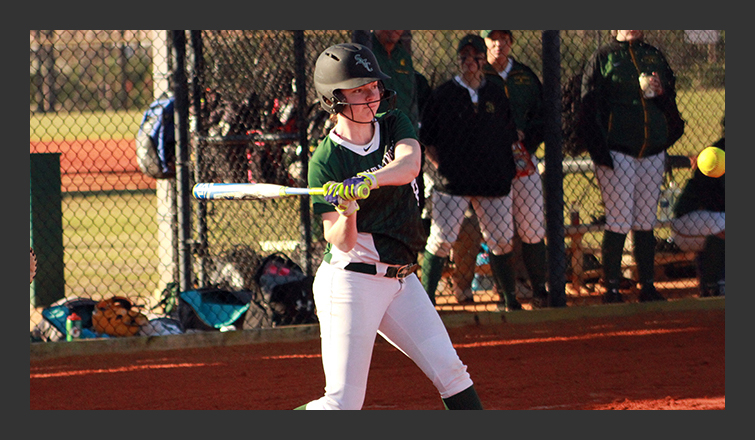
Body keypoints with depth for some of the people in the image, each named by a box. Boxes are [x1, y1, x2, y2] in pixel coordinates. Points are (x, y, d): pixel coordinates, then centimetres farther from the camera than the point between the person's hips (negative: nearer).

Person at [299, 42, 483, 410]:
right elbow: (341, 243, -16)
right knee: (344, 403, -9)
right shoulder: (326, 161, -10)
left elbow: (409, 164, -20)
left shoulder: (394, 125, 4)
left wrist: (365, 181, -37)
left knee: (449, 370, -2)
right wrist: (347, 213, -37)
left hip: (402, 280, 6)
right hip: (350, 281, -6)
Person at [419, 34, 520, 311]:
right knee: (441, 240, -9)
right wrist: (440, 167, -6)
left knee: (502, 241, 5)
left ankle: (509, 300, 17)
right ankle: (426, 299, -2)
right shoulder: (443, 95, 3)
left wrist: (508, 170, 6)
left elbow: (509, 137, 17)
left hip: (494, 183, 3)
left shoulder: (497, 95, 12)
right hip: (452, 183, -3)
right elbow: (426, 138, 5)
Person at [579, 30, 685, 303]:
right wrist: (600, 150, -12)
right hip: (617, 153, -4)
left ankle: (647, 286, 13)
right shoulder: (603, 57, 3)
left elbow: (671, 104, 19)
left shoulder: (655, 56, 16)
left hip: (653, 154, 4)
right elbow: (590, 106, -3)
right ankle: (611, 288, 0)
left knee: (646, 223, 7)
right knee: (619, 223, -6)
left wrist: (660, 93, -5)